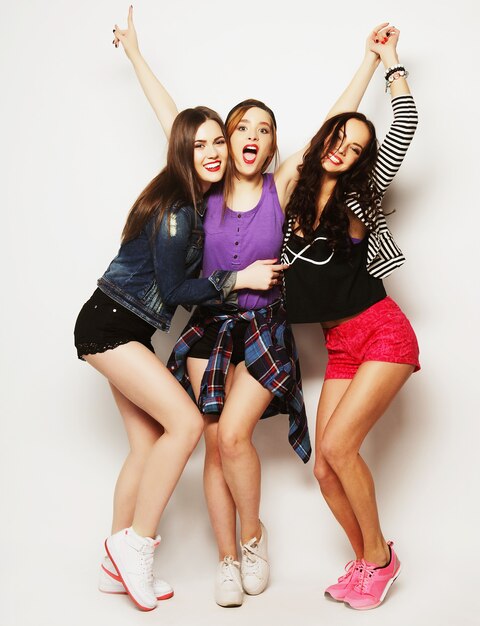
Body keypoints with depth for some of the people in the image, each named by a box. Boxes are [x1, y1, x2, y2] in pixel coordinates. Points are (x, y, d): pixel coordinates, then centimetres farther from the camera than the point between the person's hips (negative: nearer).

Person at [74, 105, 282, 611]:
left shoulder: (197, 200, 9)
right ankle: (136, 542, -3)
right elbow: (174, 291, -16)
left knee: (149, 442, 7)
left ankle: (118, 565, 19)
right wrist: (239, 279, -15)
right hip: (108, 324, -9)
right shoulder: (175, 208, -19)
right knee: (186, 422, -17)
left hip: (130, 330, 9)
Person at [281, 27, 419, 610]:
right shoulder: (293, 195, 9)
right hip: (339, 347, 4)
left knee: (337, 445, -17)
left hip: (383, 333, -4)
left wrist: (390, 61, 9)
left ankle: (378, 555, 6)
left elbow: (404, 127, 0)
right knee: (324, 467, -3)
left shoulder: (360, 193, 1)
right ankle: (367, 561, 20)